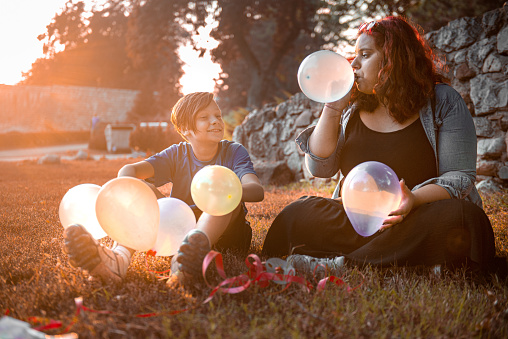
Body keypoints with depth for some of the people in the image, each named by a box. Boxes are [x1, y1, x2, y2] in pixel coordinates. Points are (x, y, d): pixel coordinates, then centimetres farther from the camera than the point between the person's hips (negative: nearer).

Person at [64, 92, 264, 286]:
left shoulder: (233, 152, -2)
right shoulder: (177, 154, 3)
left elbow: (257, 190, -21)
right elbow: (129, 169, -12)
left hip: (224, 231, -2)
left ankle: (196, 253, -60)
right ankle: (119, 258, -47)